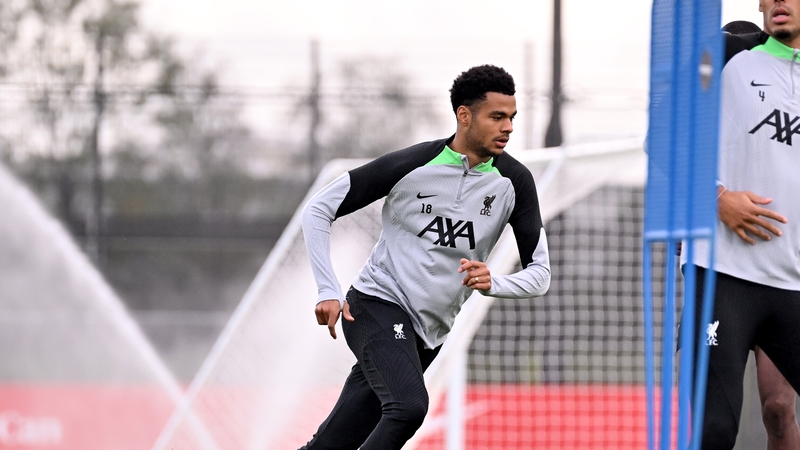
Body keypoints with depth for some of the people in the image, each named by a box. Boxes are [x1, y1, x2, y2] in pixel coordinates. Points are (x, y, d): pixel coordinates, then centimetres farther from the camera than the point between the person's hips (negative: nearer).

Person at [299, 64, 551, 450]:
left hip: (429, 332, 5)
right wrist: (328, 291, -12)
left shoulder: (514, 182, -1)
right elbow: (318, 209, -4)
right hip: (379, 306, -5)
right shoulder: (410, 165, -11)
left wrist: (493, 283, -20)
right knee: (409, 406, -30)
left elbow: (539, 273, 1)